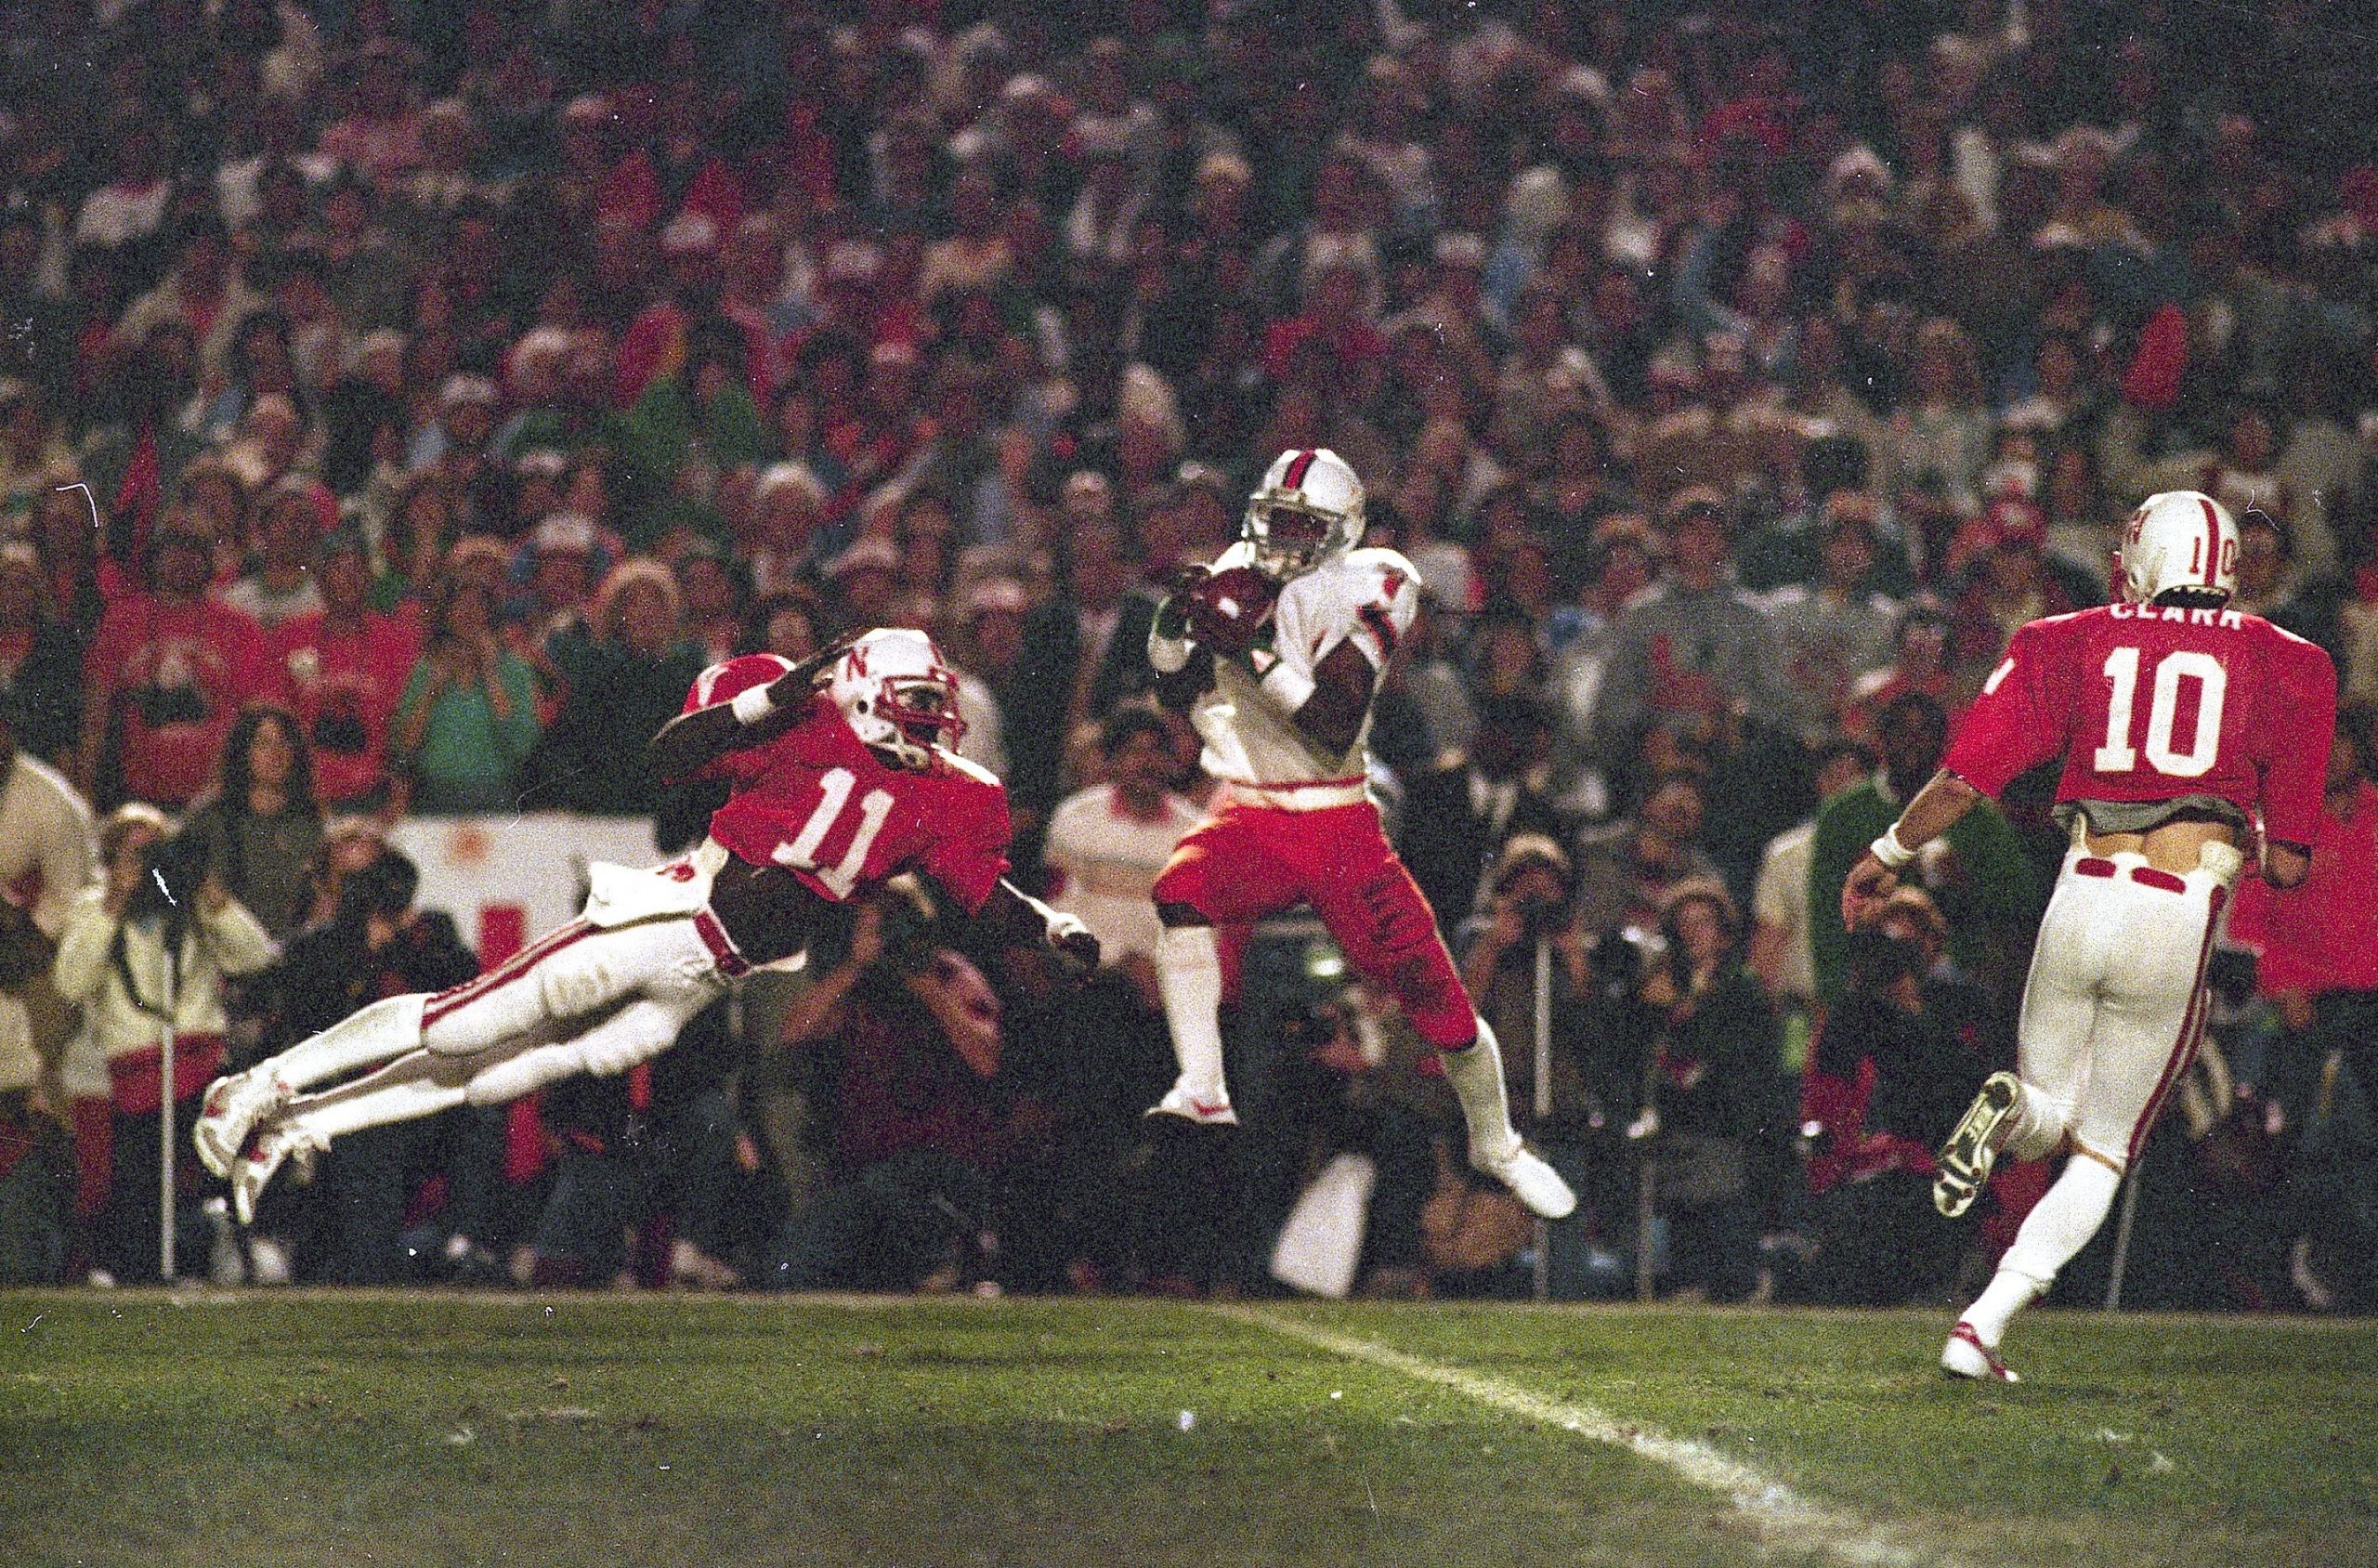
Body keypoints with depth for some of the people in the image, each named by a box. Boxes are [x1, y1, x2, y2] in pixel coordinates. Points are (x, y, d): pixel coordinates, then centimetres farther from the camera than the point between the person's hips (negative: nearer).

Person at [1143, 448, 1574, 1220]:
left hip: (1339, 828, -2)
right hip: (1248, 819, 3)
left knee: (1438, 999, 0)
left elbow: (1335, 731, -21)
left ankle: (1498, 1147, 26)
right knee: (1182, 890, -32)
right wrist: (1176, 623, -7)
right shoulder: (1240, 577, 5)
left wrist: (1256, 654, -30)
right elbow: (1177, 688, 13)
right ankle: (1202, 1092, -30)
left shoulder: (1360, 592, -10)